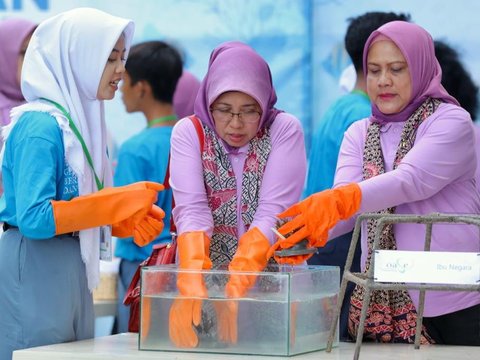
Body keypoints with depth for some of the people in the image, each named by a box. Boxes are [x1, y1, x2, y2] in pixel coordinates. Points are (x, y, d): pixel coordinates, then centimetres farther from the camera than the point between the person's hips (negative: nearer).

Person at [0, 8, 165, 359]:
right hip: (36, 273, -9)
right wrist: (119, 203, -19)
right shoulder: (41, 125, -15)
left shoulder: (81, 119, 11)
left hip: (70, 272, 9)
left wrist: (129, 216, 0)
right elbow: (33, 218, -23)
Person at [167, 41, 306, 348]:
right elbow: (192, 210, -13)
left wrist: (236, 288, -29)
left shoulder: (284, 130, -4)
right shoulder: (189, 132, 0)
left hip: (270, 274, -1)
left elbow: (272, 213, -15)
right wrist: (193, 284, -31)